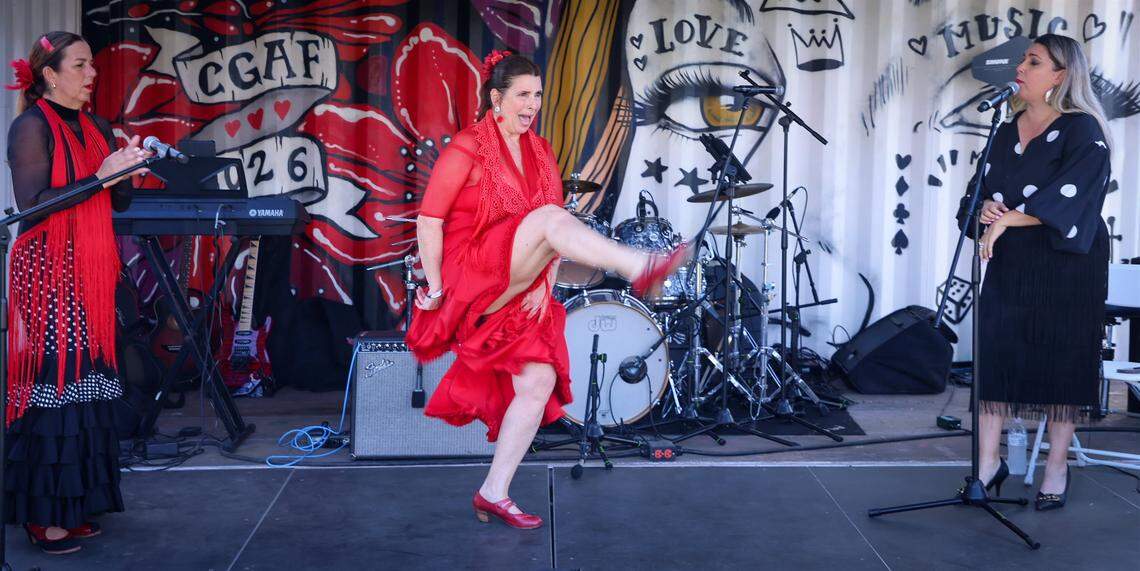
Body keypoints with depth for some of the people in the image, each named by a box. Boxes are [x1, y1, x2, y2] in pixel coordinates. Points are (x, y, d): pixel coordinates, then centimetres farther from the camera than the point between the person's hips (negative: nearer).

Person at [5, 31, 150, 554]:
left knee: (87, 380, 6)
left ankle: (73, 504, 13)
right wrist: (99, 176, -17)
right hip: (47, 269, -7)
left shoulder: (97, 129, 15)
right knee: (53, 381, -7)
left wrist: (127, 169, -2)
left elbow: (120, 203, 16)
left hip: (91, 272, 7)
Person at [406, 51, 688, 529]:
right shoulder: (467, 149, -6)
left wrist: (544, 283, -1)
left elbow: (559, 232, 13)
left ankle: (494, 494, 5)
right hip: (469, 281, -7)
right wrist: (435, 286, -11)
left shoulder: (541, 153, 13)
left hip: (518, 295, 7)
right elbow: (429, 220, -9)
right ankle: (641, 269, -43)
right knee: (549, 218, -27)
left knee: (540, 381, -4)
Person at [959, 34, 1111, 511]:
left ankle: (1057, 469, 15)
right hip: (1009, 263, 5)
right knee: (994, 355, -2)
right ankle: (989, 462, 6)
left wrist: (1006, 218, -23)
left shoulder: (1083, 131, -7)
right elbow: (983, 188, 10)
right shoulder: (1007, 132, 11)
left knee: (1062, 362, 2)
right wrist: (985, 209, -11)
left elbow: (1065, 198, -20)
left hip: (1067, 265, -5)